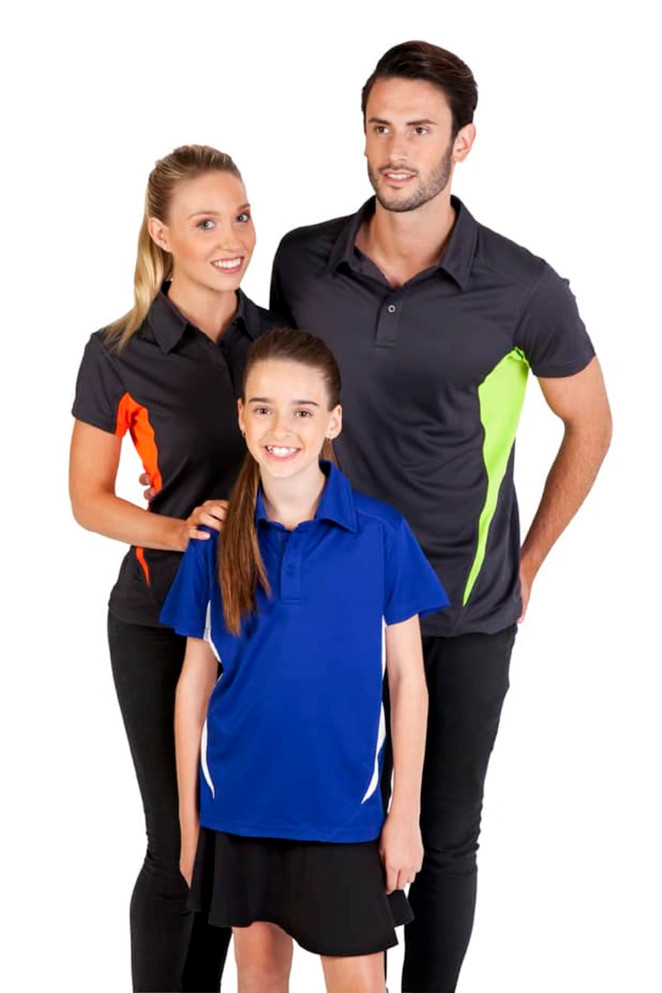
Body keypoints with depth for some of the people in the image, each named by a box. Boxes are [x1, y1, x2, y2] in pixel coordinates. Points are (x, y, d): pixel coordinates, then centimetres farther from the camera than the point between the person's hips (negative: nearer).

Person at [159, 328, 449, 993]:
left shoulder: (380, 534, -8)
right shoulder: (216, 539, -2)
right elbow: (195, 681, 4)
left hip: (342, 805, -2)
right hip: (240, 796, 2)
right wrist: (188, 820, 5)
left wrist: (405, 812, -4)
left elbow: (406, 680, -3)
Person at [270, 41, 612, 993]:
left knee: (444, 838, 7)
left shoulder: (523, 288, -13)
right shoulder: (303, 262, -5)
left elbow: (589, 423, 3)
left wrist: (525, 566, 5)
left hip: (464, 615, -2)